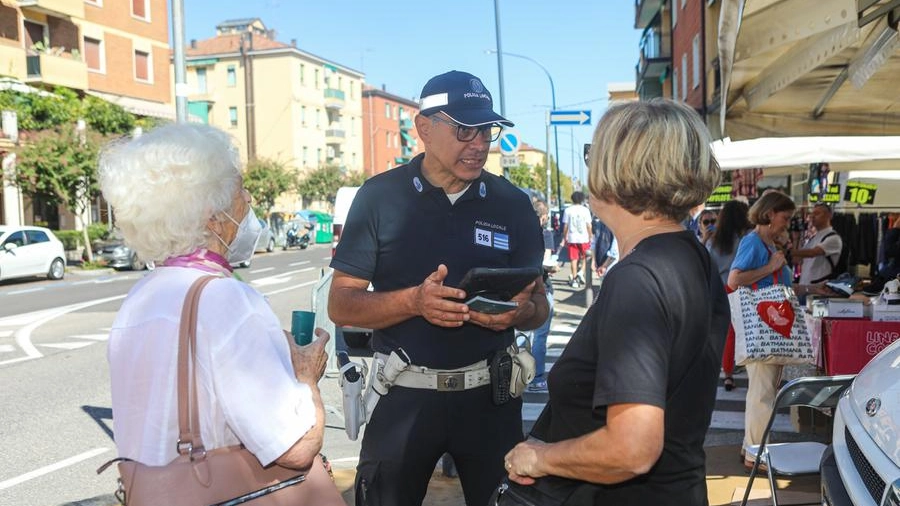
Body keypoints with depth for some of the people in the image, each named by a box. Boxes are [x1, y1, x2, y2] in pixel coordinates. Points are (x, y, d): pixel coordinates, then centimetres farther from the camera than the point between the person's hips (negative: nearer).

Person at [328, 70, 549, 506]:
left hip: (490, 393, 2)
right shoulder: (380, 197, -4)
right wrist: (414, 301, -23)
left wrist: (520, 312, -16)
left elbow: (539, 305, 8)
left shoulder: (512, 203, 2)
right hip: (404, 394, -1)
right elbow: (341, 305, -5)